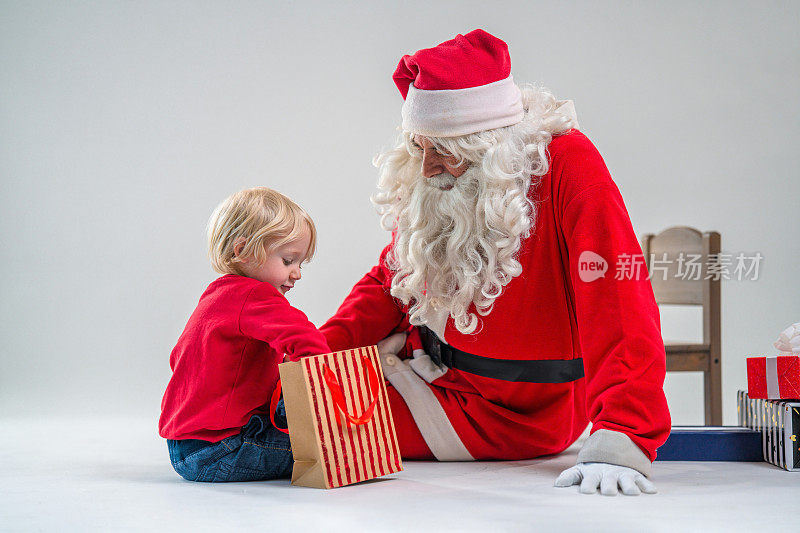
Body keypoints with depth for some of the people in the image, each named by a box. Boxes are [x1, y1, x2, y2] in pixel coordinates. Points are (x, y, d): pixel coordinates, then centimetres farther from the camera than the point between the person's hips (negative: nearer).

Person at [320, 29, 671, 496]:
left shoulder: (568, 166, -24)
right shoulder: (430, 185, -4)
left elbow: (618, 311, -31)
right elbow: (390, 281, 7)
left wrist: (621, 441, -40)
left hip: (518, 412, -6)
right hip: (427, 364, 7)